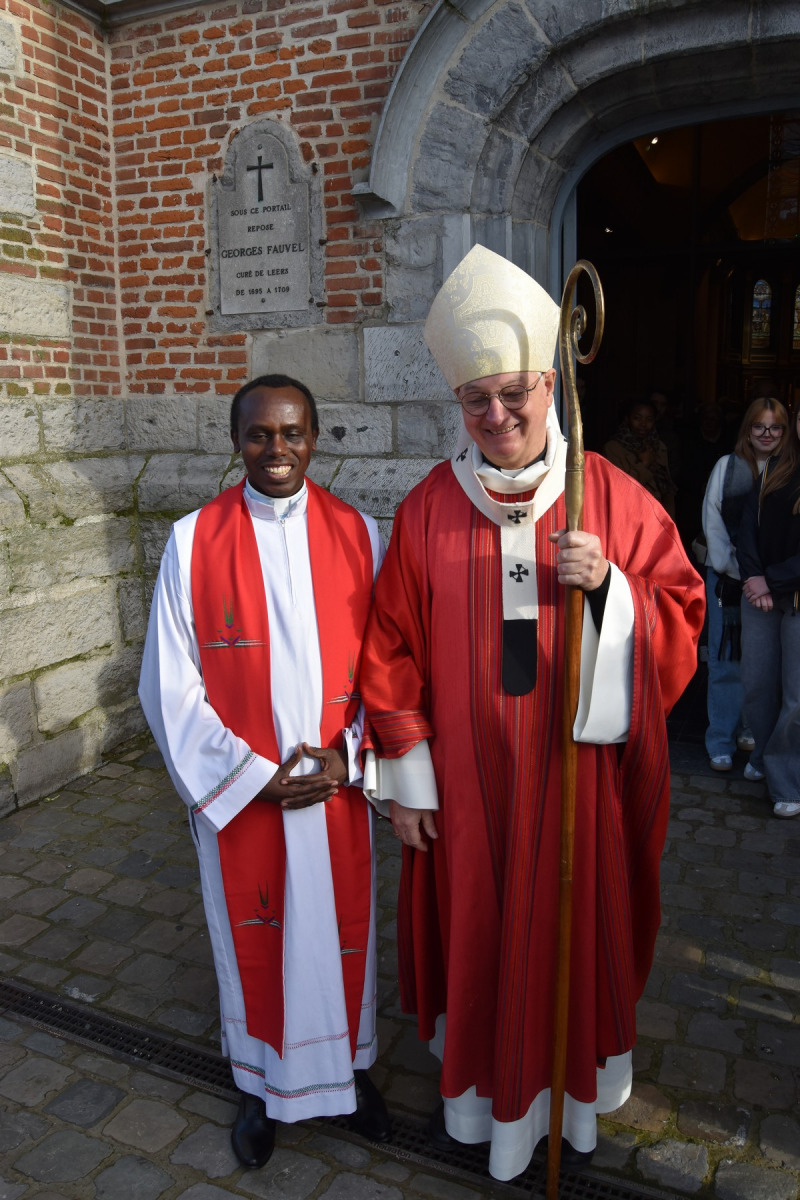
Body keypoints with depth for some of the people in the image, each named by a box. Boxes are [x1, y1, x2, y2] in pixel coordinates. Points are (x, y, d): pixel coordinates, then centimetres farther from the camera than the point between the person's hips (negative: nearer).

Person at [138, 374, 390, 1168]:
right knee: (252, 938, 16)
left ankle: (347, 1065, 43)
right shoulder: (194, 542, -9)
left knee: (342, 929, 16)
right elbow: (170, 686, -8)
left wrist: (349, 754, -11)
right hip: (239, 792, -1)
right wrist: (254, 775, -11)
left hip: (339, 785, 1)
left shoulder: (359, 535, -4)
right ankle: (262, 1082, 42)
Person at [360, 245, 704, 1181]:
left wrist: (608, 587, -20)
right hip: (465, 781, 0)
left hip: (578, 772, 0)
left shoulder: (613, 497, -4)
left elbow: (681, 616, 0)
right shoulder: (427, 510, -4)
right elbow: (393, 649, -2)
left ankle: (573, 1092, 43)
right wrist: (406, 773, -3)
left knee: (576, 928, 16)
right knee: (472, 931, 14)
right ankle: (479, 1091, 41)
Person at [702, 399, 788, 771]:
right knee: (726, 661, 0)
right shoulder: (727, 467, 2)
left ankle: (748, 727, 26)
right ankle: (721, 741, 9)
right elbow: (713, 523, 1)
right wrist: (736, 569, -6)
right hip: (728, 577, -1)